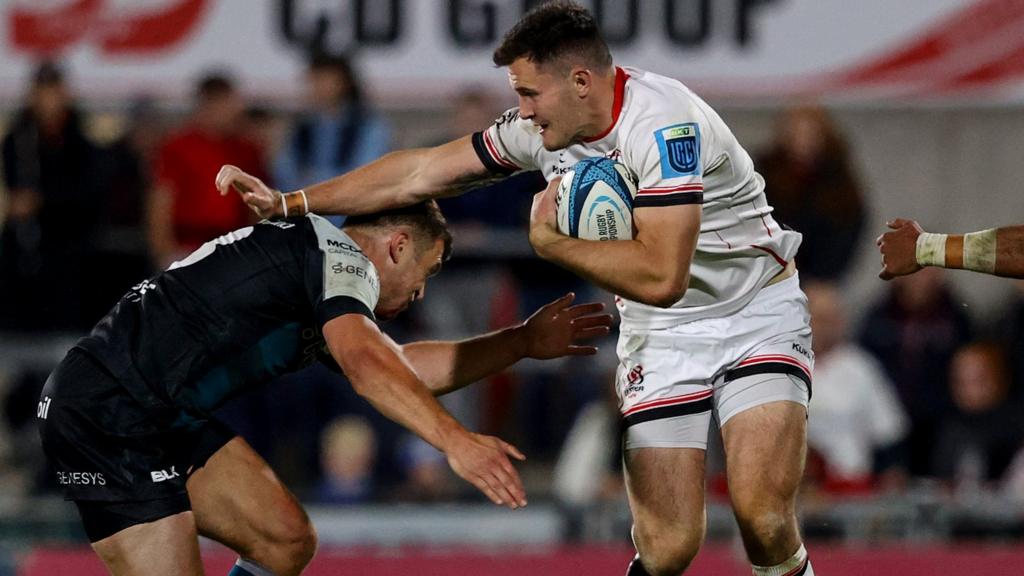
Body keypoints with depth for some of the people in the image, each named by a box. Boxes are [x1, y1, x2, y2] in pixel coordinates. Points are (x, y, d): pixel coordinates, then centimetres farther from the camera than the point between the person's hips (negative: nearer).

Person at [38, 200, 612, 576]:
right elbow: (366, 363, -27)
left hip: (162, 417, 10)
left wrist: (525, 341, 31)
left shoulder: (312, 260, 23)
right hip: (107, 416, -10)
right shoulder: (341, 257, -8)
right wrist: (457, 441, -36)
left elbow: (406, 366, 31)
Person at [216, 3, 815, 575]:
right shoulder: (542, 129, -3)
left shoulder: (664, 124, -25)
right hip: (659, 334, 5)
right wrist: (289, 202, 5)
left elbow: (660, 276, -32)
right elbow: (421, 172, 6)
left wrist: (550, 239, -18)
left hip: (758, 314, -5)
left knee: (763, 516, -24)